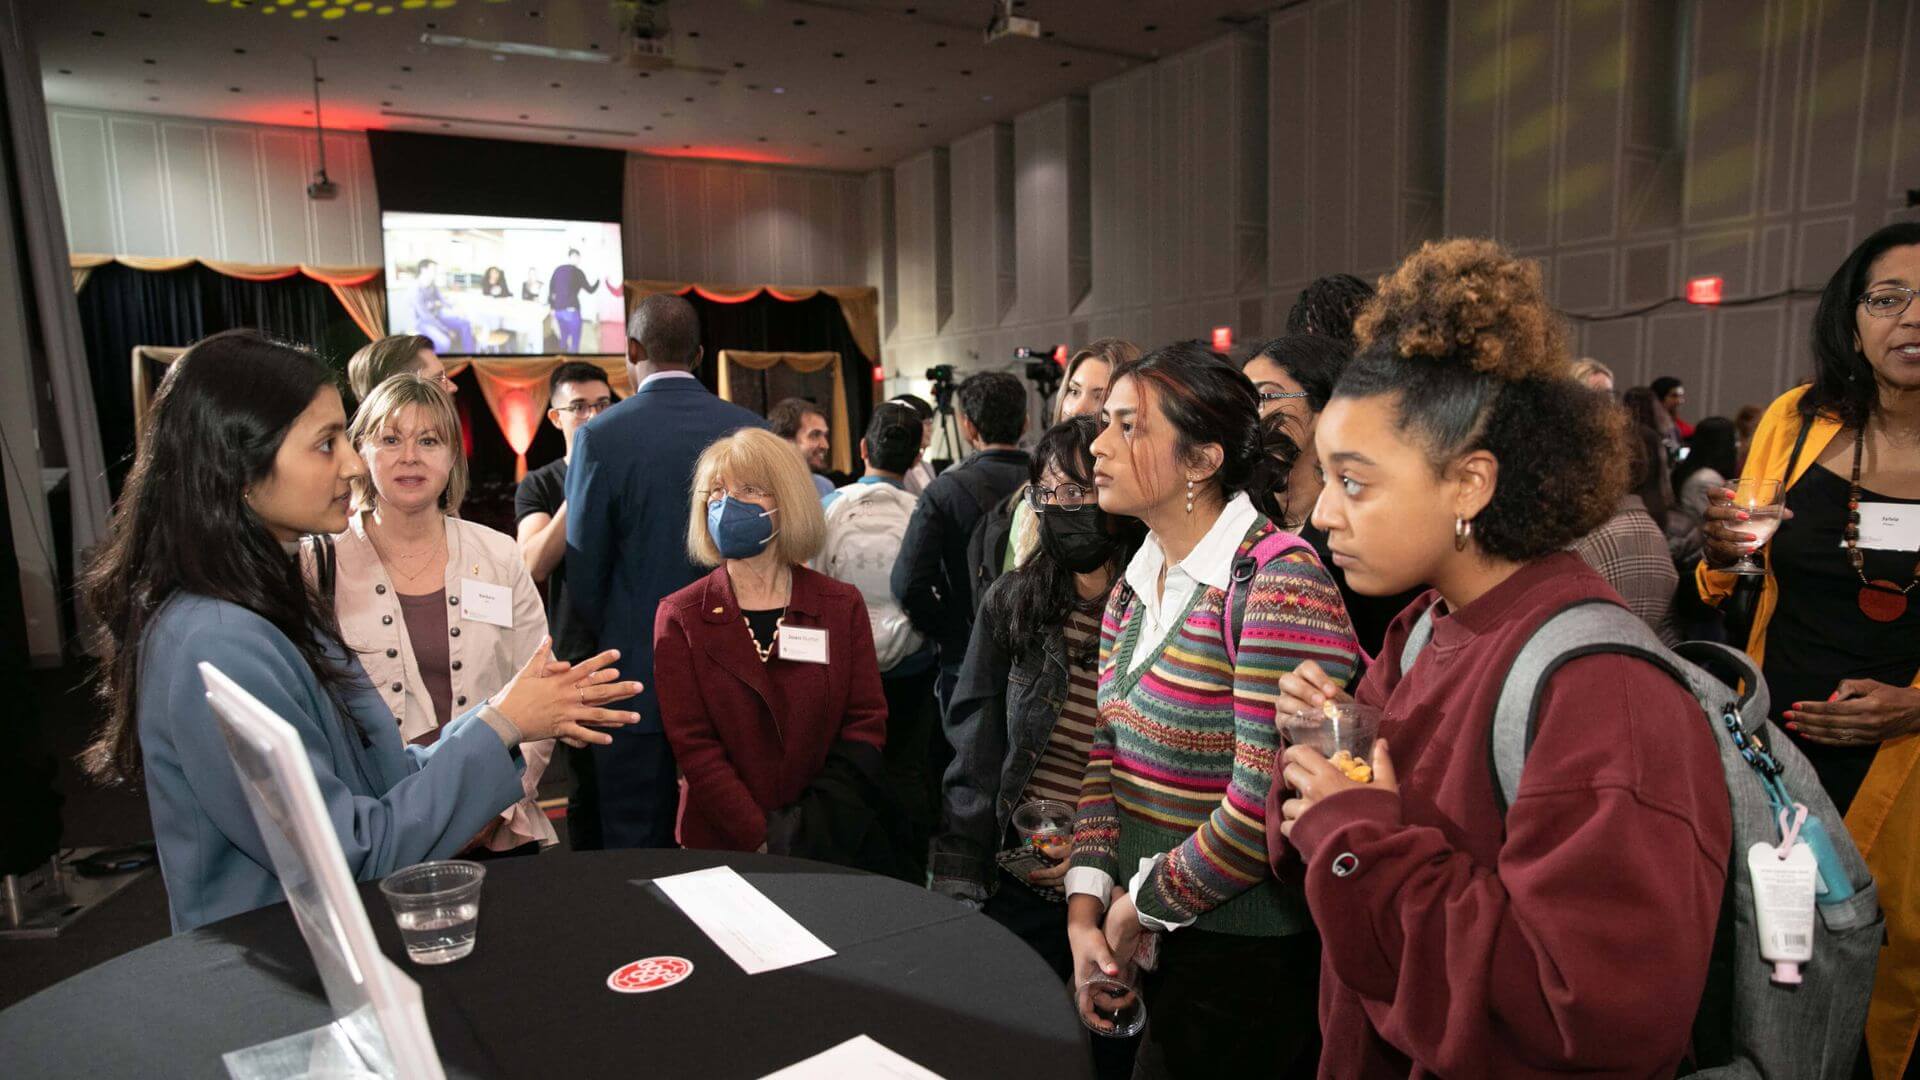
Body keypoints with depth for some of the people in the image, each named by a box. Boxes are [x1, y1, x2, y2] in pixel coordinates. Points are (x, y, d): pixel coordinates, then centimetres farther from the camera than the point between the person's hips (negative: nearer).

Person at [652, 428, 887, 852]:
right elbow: (692, 744, -4)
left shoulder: (843, 606, 4)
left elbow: (866, 727, 2)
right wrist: (764, 840, -13)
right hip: (722, 845, 0)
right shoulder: (679, 617, 2)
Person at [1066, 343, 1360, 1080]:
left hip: (1246, 961, -7)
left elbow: (1268, 801, -25)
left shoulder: (1279, 585, -21)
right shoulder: (1135, 589, 4)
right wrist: (1086, 907, -5)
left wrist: (1144, 904, -13)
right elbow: (1106, 756, 6)